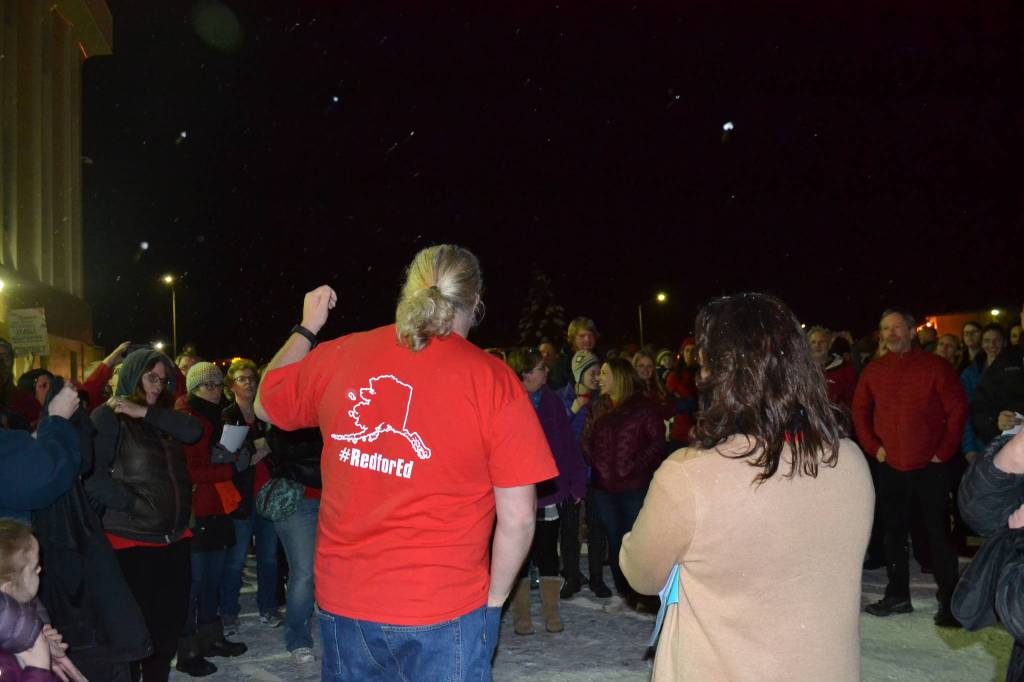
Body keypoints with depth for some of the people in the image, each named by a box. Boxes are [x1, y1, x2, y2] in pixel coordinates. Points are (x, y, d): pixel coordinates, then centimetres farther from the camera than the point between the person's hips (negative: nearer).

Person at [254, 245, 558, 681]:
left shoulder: (339, 356, -2)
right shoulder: (492, 379, -12)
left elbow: (266, 405, 18)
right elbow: (518, 516, -10)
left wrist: (307, 327, 28)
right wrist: (493, 599, 4)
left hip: (340, 598, 4)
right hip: (443, 610, -4)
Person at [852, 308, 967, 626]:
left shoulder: (935, 366, -5)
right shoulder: (874, 371, 6)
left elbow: (958, 409, -5)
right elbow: (860, 410, 15)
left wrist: (944, 451, -8)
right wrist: (873, 446, 4)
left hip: (931, 466, -4)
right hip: (890, 466, 4)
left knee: (938, 533, -1)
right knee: (893, 532, 12)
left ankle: (948, 601, 8)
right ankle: (897, 595, 23)